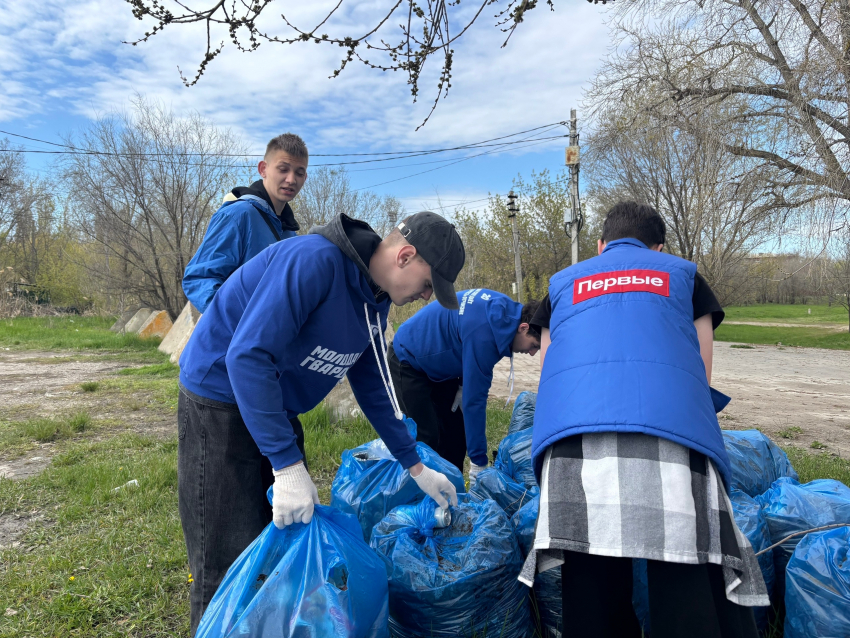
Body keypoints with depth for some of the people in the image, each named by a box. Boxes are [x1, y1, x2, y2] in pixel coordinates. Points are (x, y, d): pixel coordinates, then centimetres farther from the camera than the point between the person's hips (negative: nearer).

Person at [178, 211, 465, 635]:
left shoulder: (374, 298, 2)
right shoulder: (314, 259, -26)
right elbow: (248, 355, -32)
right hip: (222, 402, -8)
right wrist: (287, 465, -33)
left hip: (275, 408, 8)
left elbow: (373, 386, 10)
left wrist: (416, 467, 12)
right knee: (231, 565, -3)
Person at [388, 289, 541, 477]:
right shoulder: (483, 334, -36)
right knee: (427, 438, -13)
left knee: (455, 433, 6)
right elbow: (474, 399, -32)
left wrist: (463, 385, -5)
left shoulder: (507, 308, -10)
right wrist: (478, 463, -26)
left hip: (438, 362, 9)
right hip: (408, 361, -9)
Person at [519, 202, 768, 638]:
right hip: (674, 433, -1)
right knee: (689, 583, 0)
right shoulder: (684, 275, 29)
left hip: (573, 434, 1)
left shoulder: (563, 283, 31)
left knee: (591, 592, 3)